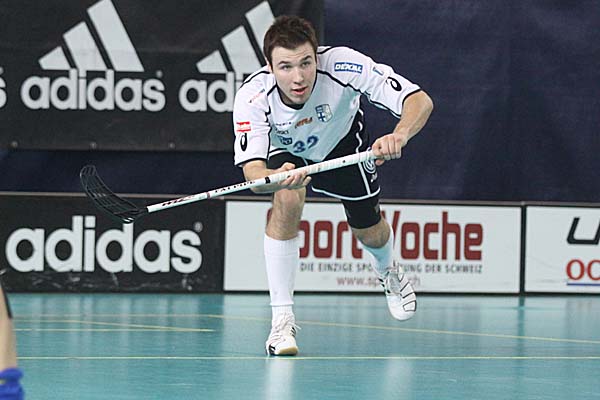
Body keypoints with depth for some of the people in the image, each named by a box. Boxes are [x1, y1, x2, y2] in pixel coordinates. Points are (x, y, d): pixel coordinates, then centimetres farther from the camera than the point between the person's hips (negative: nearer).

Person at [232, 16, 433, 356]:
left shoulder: (343, 66, -41)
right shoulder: (253, 96, -40)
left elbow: (421, 101, -42)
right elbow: (252, 170, -47)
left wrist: (400, 135, -63)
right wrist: (279, 178, -70)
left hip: (343, 140, 1)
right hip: (287, 151, -1)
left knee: (369, 231, 9)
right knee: (288, 200, -31)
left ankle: (388, 271, 49)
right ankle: (282, 318, -21)